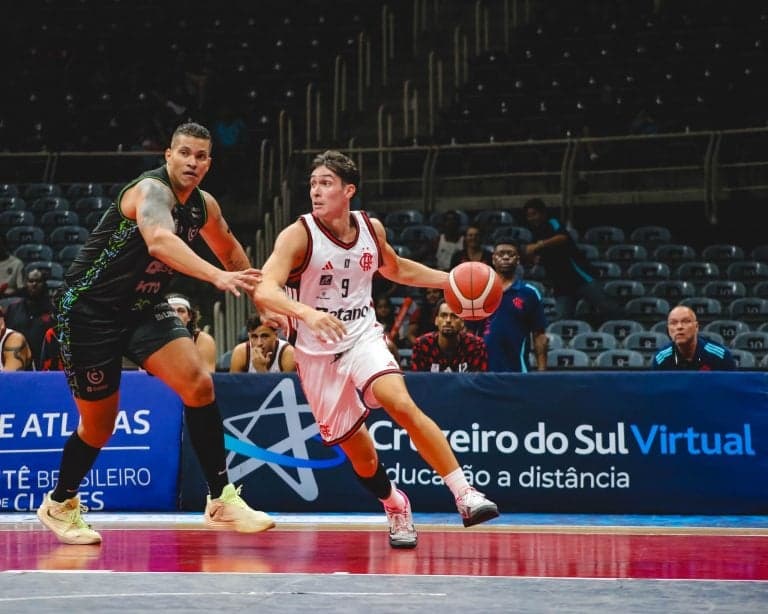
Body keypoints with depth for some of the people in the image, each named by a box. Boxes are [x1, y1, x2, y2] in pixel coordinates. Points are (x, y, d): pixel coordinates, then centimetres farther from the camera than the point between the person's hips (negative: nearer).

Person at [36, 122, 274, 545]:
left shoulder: (204, 206, 2)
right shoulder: (152, 190, -23)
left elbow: (229, 251, 24)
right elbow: (159, 241, -45)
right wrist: (217, 276, -58)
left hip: (144, 309, 7)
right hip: (89, 309, -6)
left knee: (199, 384, -14)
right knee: (99, 424, 3)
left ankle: (221, 500, -7)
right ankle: (59, 503, 30)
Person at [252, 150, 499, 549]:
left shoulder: (371, 228, 0)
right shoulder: (298, 235, -14)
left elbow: (395, 268, 22)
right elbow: (264, 291, -28)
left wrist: (449, 280, 12)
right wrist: (305, 312, -47)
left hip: (363, 338, 1)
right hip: (317, 354, -1)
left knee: (401, 403, -27)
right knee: (360, 452, 3)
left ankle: (465, 495, -26)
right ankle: (395, 508, 33)